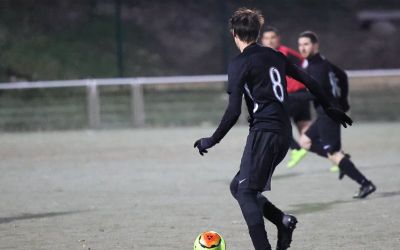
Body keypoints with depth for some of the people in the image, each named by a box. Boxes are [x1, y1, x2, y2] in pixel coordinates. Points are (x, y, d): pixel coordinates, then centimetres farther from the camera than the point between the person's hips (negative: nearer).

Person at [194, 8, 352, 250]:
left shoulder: (240, 64, -6)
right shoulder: (275, 56, 15)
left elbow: (233, 112, -12)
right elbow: (309, 81, 20)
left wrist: (212, 141, -4)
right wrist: (330, 109, 32)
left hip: (264, 132, -8)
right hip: (285, 132, 8)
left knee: (245, 192, -7)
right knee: (239, 187, 15)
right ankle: (283, 220, 1)